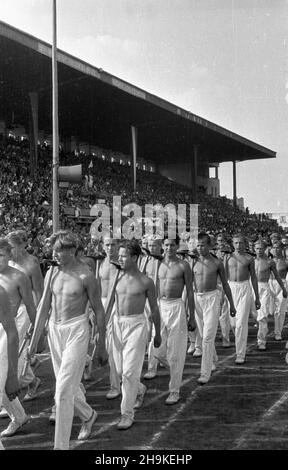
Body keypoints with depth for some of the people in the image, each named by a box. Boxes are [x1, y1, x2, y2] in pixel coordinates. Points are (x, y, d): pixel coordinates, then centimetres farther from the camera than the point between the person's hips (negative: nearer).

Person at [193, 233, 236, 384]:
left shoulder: (217, 263, -2)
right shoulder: (193, 263, 3)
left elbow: (225, 284, 7)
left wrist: (232, 305, 9)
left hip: (212, 298, -3)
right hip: (197, 299, 3)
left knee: (208, 336, -10)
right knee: (204, 335, 14)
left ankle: (205, 372, -8)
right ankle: (213, 361, 38)